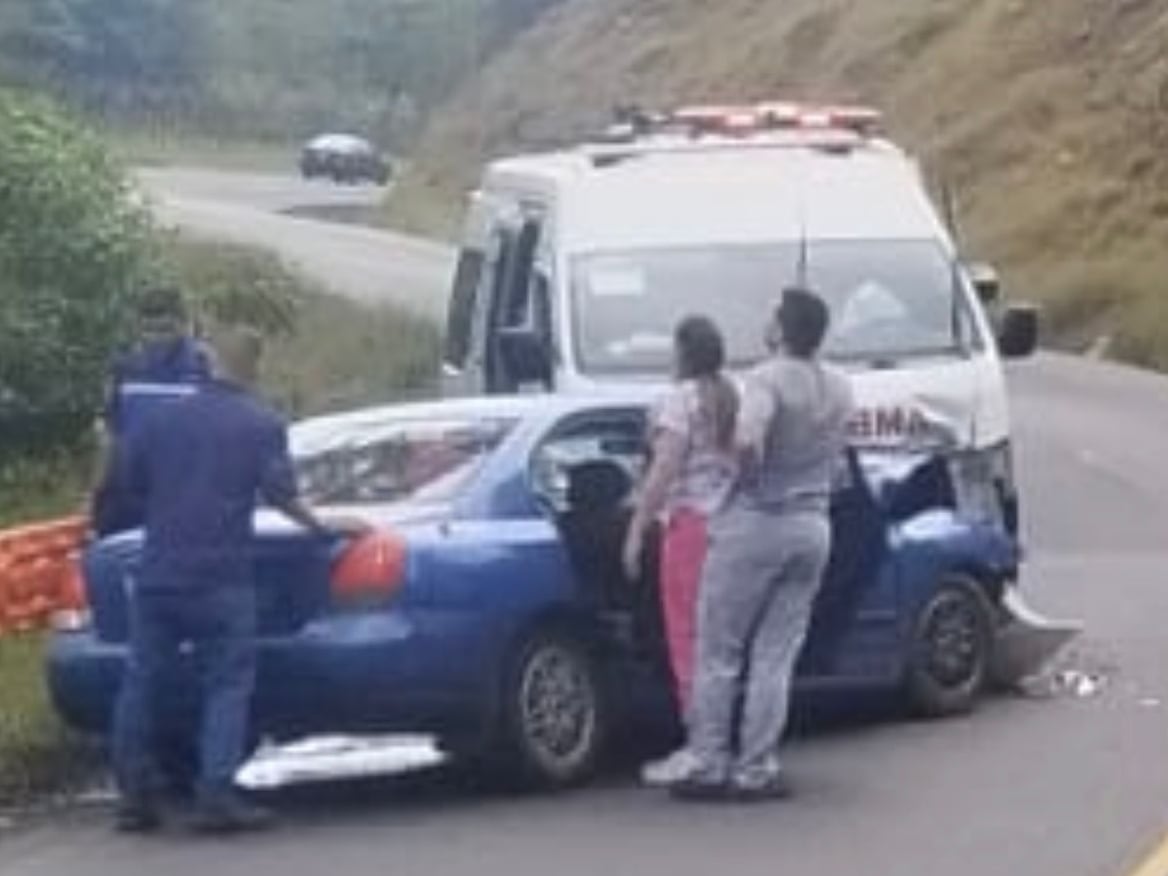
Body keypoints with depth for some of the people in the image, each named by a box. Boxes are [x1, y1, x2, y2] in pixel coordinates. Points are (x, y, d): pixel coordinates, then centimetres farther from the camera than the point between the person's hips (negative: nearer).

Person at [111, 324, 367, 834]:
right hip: (219, 577, -4)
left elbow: (131, 482, 16)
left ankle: (135, 797, 10)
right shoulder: (261, 425, -1)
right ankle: (216, 796, -10)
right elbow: (279, 493, -8)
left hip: (158, 573, 4)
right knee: (226, 687, 0)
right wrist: (323, 528, 5)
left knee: (141, 683, 9)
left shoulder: (162, 419, 11)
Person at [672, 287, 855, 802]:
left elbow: (746, 439, -32)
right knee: (775, 657, 9)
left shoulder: (768, 380, -15)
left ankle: (709, 766, 5)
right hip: (813, 526, 6)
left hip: (756, 522, -6)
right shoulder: (840, 390, 7)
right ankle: (756, 771, 8)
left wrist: (750, 474, -15)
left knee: (718, 652, 4)